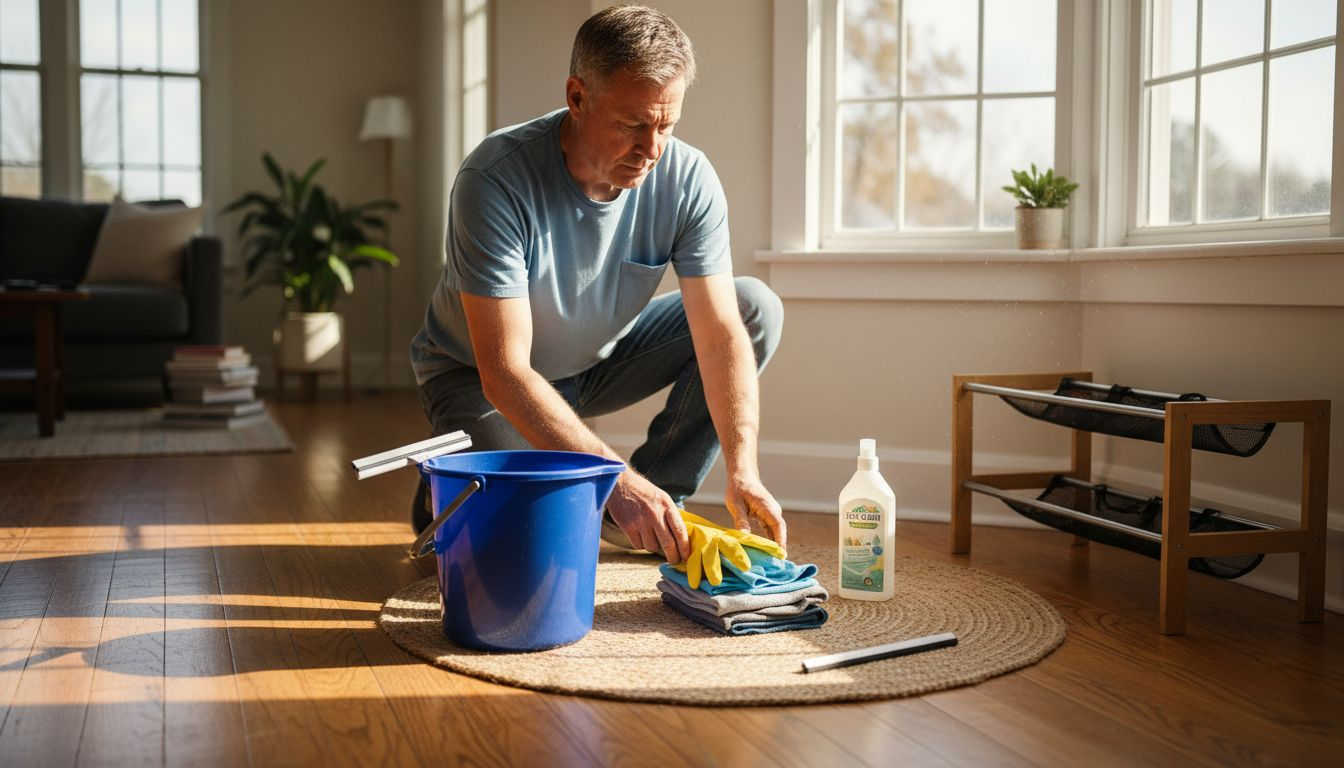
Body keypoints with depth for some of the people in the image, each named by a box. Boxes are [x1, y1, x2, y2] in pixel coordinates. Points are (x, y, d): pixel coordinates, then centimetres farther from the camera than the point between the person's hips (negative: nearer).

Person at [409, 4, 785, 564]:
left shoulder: (688, 178, -20)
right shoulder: (495, 179, -32)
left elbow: (721, 333, -21)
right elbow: (504, 372, -35)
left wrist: (742, 468, -35)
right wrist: (615, 479, -43)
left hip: (601, 360, 5)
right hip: (478, 374, -5)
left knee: (757, 308, -11)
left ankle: (657, 509, -4)